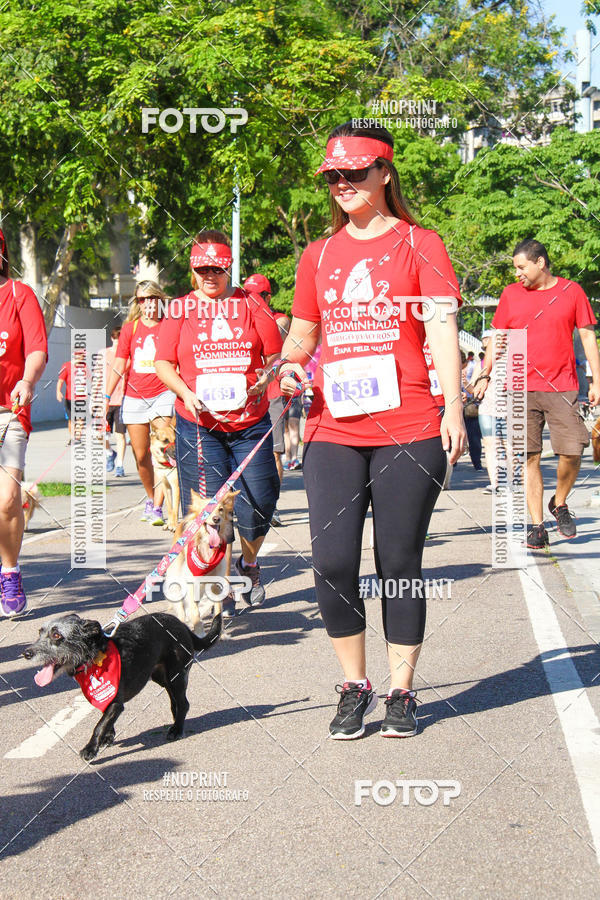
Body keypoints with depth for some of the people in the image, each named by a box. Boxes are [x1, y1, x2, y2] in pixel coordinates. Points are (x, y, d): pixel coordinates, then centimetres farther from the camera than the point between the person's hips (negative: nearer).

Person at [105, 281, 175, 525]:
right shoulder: (130, 328, 8)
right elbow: (119, 366, 9)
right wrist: (106, 397, 3)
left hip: (163, 393, -2)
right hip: (134, 396, 2)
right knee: (141, 456, 5)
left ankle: (158, 507, -12)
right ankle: (150, 498, 26)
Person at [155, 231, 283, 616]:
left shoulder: (251, 304, 7)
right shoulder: (180, 309, 6)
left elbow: (276, 355, 9)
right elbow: (163, 363, 6)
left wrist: (265, 379, -11)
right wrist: (185, 393, -11)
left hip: (250, 422, 1)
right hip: (199, 423, -1)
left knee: (258, 504, -1)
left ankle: (249, 564, 29)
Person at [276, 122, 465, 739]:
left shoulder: (419, 245, 5)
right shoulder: (318, 256, 15)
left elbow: (443, 330, -4)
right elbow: (301, 334, 24)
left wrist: (453, 407, -16)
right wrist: (290, 366, 1)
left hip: (407, 432, -3)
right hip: (333, 433, 3)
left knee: (399, 566, 2)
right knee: (332, 565, -3)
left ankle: (400, 693, 16)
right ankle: (353, 688, 15)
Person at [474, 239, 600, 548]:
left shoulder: (571, 291, 5)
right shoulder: (511, 294, 9)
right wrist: (485, 374, 5)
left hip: (562, 388, -1)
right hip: (520, 388, 1)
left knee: (572, 452, -8)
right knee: (529, 457, -2)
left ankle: (559, 503, 19)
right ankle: (537, 525, 4)